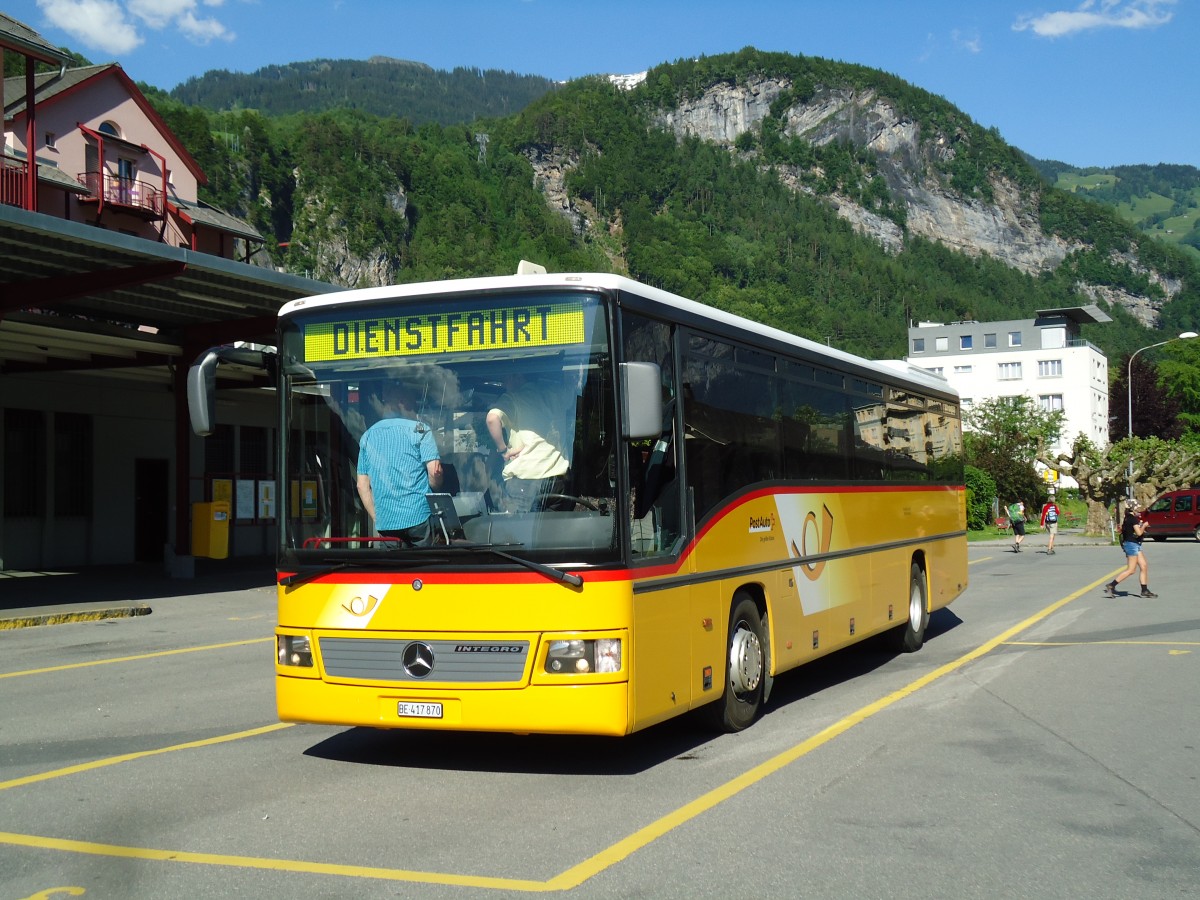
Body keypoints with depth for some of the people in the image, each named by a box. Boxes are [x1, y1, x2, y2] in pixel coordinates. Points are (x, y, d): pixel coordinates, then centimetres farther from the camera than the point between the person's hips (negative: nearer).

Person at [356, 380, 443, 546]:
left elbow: (362, 485, 12)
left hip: (384, 522, 4)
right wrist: (434, 490, 9)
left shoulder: (367, 436, 13)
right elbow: (435, 471, -11)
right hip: (418, 517, -4)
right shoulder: (420, 429, 0)